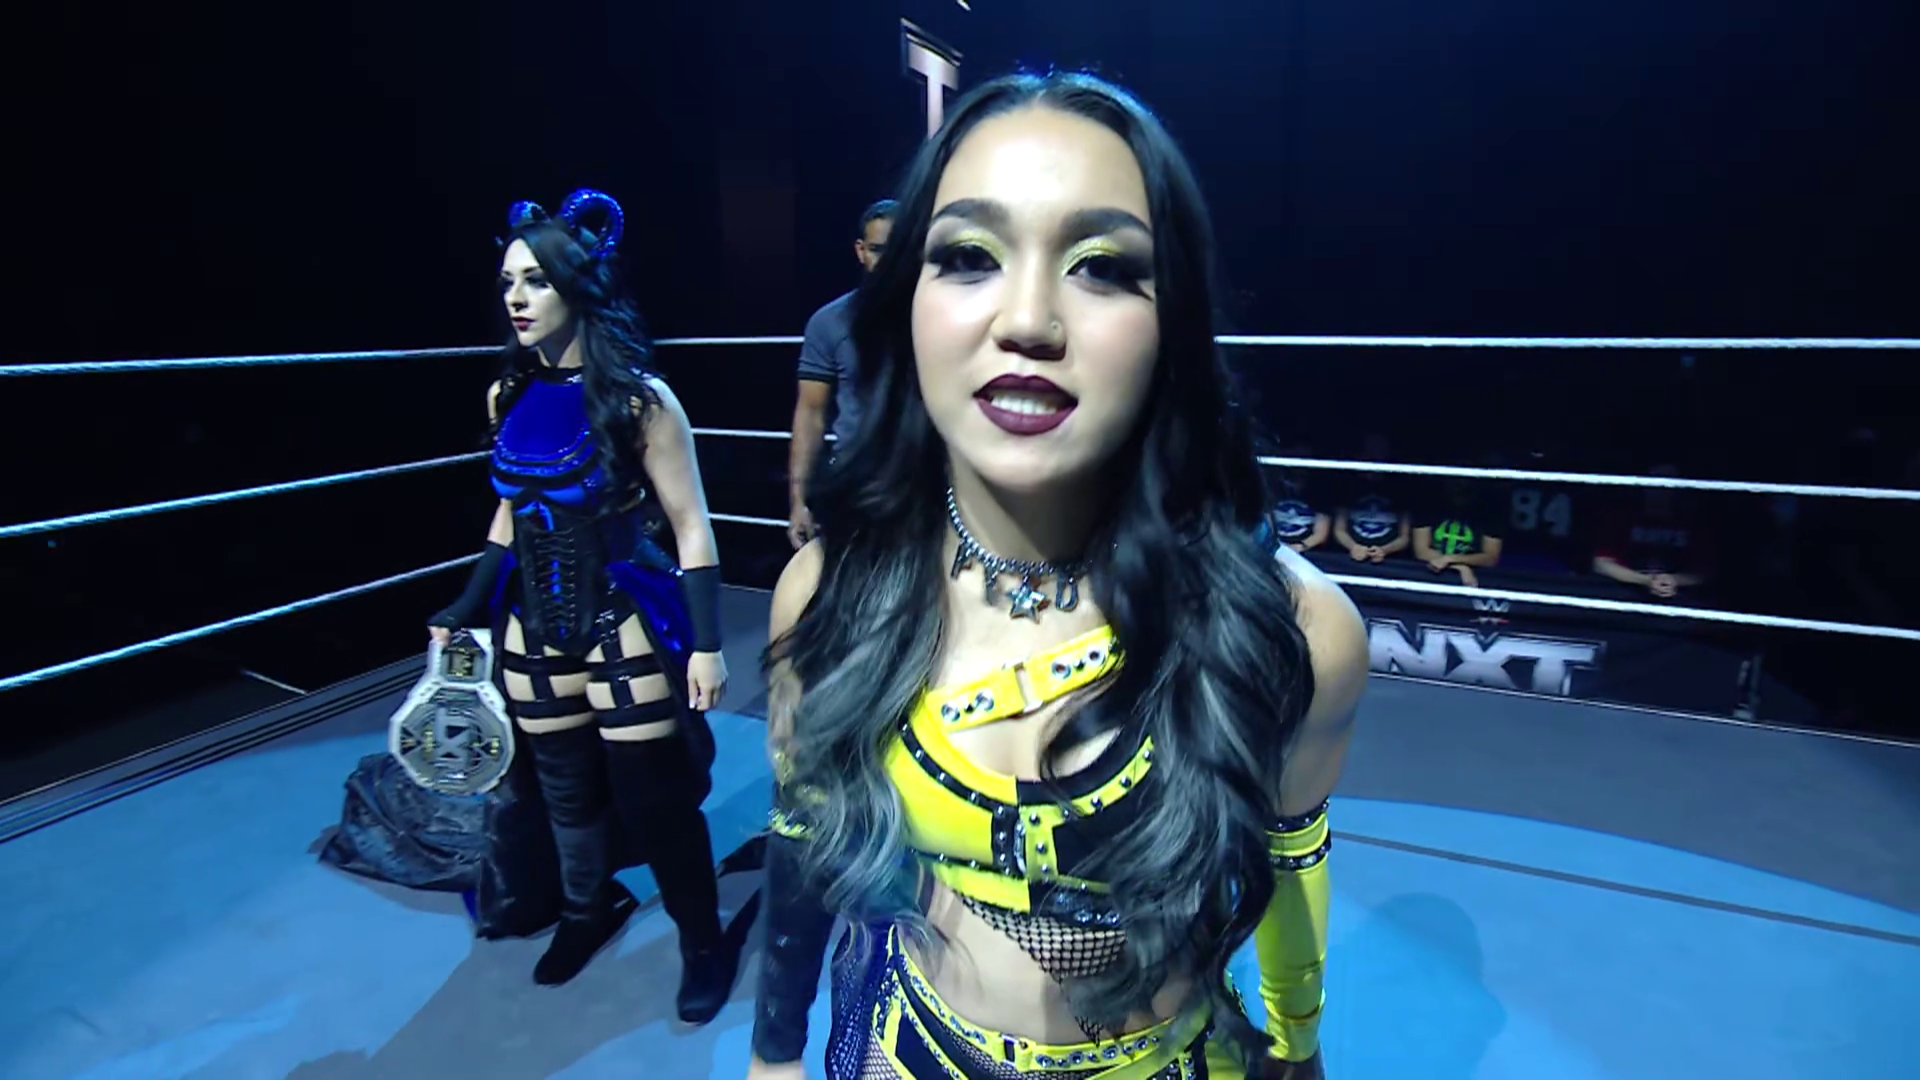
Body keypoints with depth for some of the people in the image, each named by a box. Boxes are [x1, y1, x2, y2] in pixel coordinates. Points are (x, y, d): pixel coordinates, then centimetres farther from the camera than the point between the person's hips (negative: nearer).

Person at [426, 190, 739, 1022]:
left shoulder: (639, 398, -13)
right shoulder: (509, 397, 4)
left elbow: (690, 527, -12)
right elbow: (512, 516, 15)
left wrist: (706, 643, -16)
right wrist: (466, 611, 14)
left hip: (626, 631, -5)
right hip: (534, 633, 5)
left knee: (655, 800, 5)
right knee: (567, 793, 19)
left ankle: (704, 943, 28)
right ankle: (588, 912, 47)